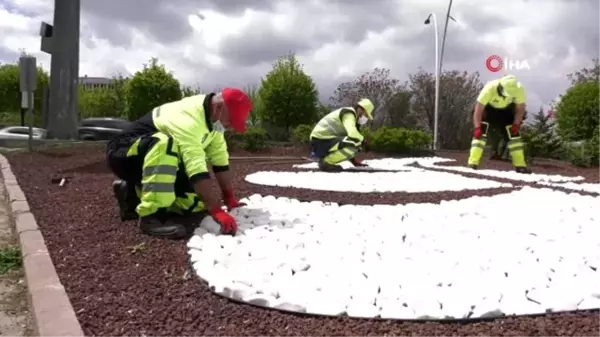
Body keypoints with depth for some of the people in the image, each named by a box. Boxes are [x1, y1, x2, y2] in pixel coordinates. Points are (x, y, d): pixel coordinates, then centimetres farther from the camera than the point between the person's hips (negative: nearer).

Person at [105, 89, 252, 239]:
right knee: (165, 144, -39)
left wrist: (230, 199, -7)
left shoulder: (212, 119, -2)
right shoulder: (188, 117, -32)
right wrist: (217, 211, -41)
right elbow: (196, 167, -39)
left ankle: (135, 193, 13)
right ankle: (152, 214, -32)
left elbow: (221, 162, -1)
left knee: (197, 201, -4)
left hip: (162, 161, 9)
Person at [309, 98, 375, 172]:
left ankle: (325, 159, 10)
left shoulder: (348, 114, 22)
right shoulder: (349, 113, -9)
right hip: (321, 142, -10)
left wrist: (354, 161, 20)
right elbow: (353, 134, -27)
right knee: (355, 143, -23)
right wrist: (363, 140, -6)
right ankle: (326, 162, -13)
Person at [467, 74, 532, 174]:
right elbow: (478, 109, -34)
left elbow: (520, 109, -12)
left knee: (513, 133, -5)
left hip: (506, 110, 3)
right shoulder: (490, 88, -38)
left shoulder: (519, 90, -29)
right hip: (488, 108, -3)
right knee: (481, 132, -20)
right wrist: (477, 127, -43)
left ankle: (520, 165, 4)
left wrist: (516, 125, -22)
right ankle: (473, 162, -17)